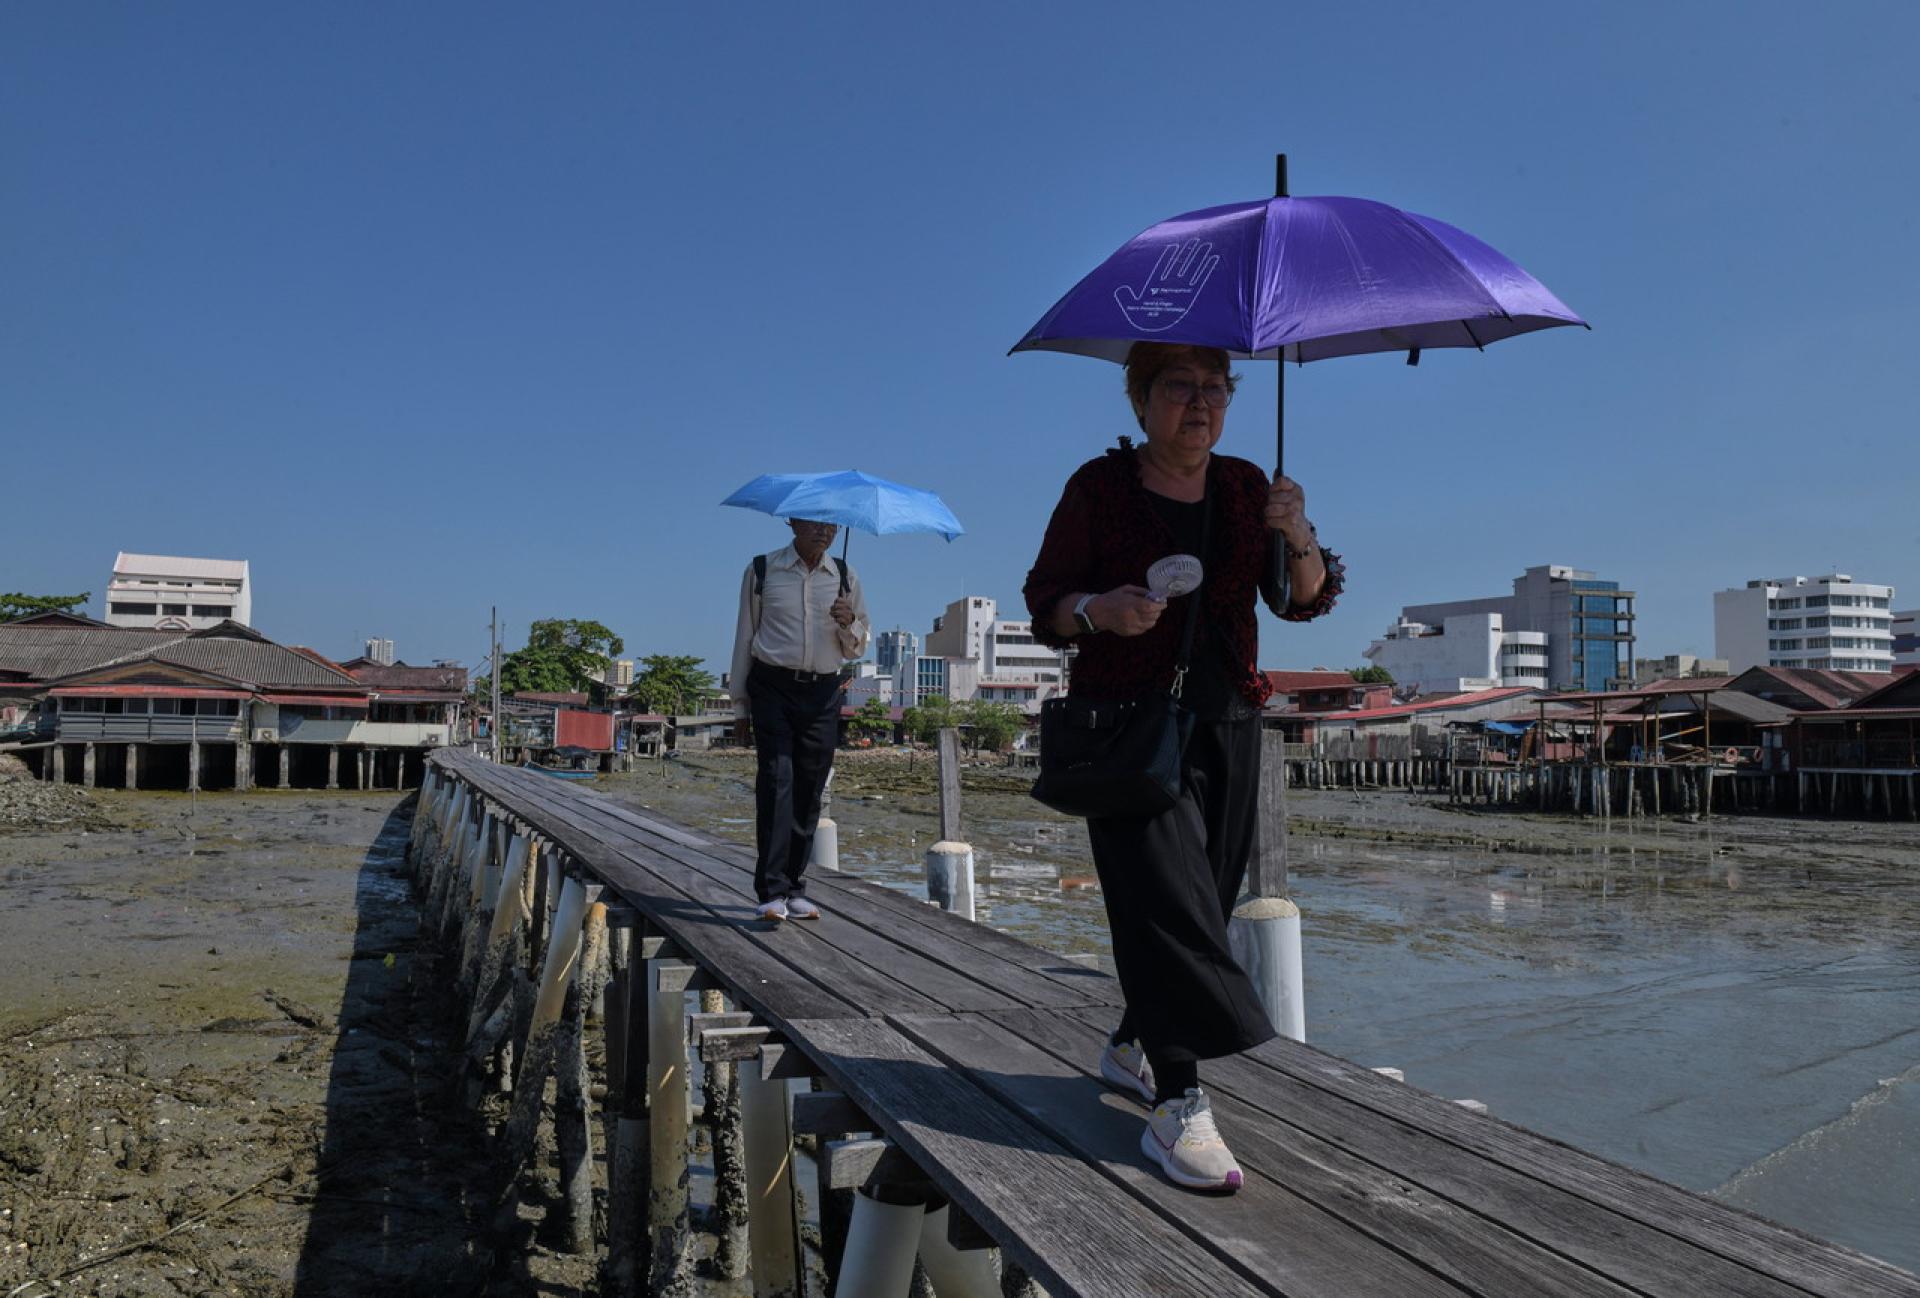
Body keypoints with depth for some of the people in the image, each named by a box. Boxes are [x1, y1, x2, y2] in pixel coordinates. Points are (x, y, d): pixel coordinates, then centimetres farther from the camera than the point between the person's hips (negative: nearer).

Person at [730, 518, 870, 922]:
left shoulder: (844, 577, 12)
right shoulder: (762, 571, 5)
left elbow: (857, 649, 16)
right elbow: (745, 638, 9)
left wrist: (848, 623, -7)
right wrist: (740, 704, 8)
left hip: (822, 694, 3)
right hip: (772, 687, -3)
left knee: (809, 791, 3)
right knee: (776, 782, -13)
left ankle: (795, 889, 12)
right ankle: (772, 892, -13)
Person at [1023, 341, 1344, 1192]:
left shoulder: (1244, 486, 9)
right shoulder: (1099, 486, -3)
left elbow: (1303, 601, 3)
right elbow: (1044, 599, -3)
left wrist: (1296, 536, -16)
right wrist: (1099, 610, -23)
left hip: (1226, 724, 5)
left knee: (1202, 898, 11)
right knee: (1165, 897, -14)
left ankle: (1130, 1044, 32)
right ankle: (1175, 1103, -11)